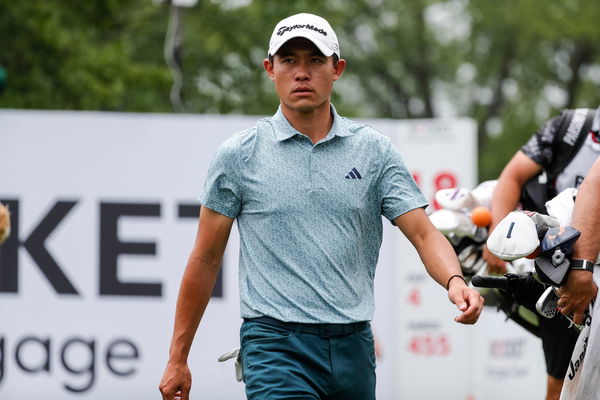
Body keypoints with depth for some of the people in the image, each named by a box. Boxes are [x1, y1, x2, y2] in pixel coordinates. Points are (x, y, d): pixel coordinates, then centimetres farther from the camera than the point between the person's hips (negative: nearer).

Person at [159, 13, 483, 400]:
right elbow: (206, 260, 6)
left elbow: (423, 233, 1)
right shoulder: (239, 156, 2)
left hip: (353, 349, 3)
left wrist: (455, 281, -22)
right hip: (276, 346, -3)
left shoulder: (375, 150, 7)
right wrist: (177, 358, 6)